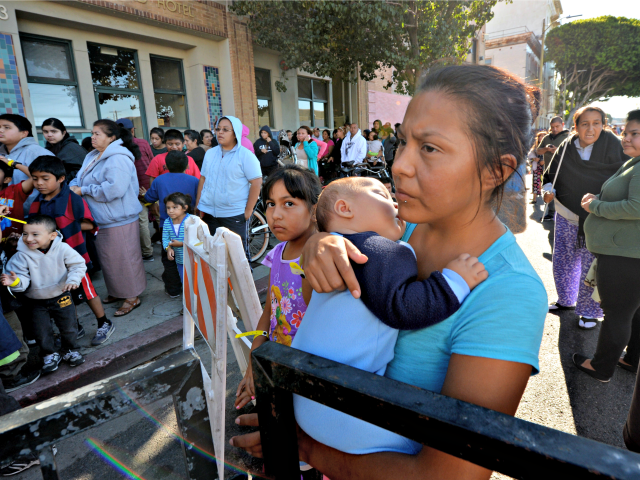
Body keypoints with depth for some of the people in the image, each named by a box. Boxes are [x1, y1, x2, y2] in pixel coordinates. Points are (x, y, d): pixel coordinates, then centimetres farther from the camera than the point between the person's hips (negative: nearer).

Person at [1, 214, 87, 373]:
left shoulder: (62, 249, -18)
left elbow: (78, 265, -9)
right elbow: (23, 278, -16)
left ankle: (70, 351, 34)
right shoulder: (22, 255, -17)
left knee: (68, 326, 11)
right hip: (37, 302, 1)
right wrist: (15, 281, -38)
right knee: (42, 331, 8)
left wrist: (73, 279, -24)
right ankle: (50, 355, 32)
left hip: (61, 297, 0)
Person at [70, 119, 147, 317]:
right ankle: (116, 291, 37)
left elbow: (114, 189, -29)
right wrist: (74, 187, -6)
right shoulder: (92, 157, 12)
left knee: (124, 259, 2)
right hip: (100, 220, 10)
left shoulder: (118, 159, -18)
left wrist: (84, 190, -19)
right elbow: (79, 178, 17)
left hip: (119, 220, -10)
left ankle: (132, 297, 16)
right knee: (107, 259, 20)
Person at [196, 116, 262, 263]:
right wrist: (198, 205, 9)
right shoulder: (210, 153, 11)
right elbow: (203, 179, 14)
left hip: (235, 214, -5)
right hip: (209, 213, 5)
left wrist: (248, 210, -13)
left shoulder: (245, 155, -6)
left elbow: (256, 182, -10)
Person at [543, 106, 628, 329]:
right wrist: (549, 190, -12)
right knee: (562, 260, 15)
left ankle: (590, 311, 23)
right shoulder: (566, 147, -1)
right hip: (565, 217, 4)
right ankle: (566, 300, 38)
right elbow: (551, 174, 8)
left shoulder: (611, 145, -11)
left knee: (591, 267, 2)